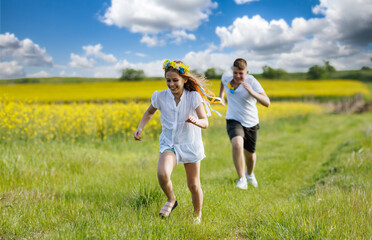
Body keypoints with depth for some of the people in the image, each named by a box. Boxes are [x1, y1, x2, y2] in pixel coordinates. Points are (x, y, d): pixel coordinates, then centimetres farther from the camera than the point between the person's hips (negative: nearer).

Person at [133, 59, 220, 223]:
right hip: (169, 144, 1)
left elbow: (205, 123, -20)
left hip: (191, 145, -1)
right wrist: (139, 128, -2)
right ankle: (171, 200, 4)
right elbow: (149, 113, 14)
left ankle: (197, 214, 35)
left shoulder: (194, 97, -13)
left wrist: (196, 121, -43)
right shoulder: (160, 97, -7)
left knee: (194, 186, 6)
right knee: (162, 174, -28)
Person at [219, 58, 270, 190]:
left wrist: (252, 92, -42)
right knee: (237, 144, -31)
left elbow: (267, 103, -28)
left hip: (251, 123, 0)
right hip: (234, 121, 0)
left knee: (250, 153, 14)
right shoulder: (226, 78, -8)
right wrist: (221, 94, 24)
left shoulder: (251, 81, -18)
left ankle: (250, 174, 49)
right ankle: (242, 179, -22)